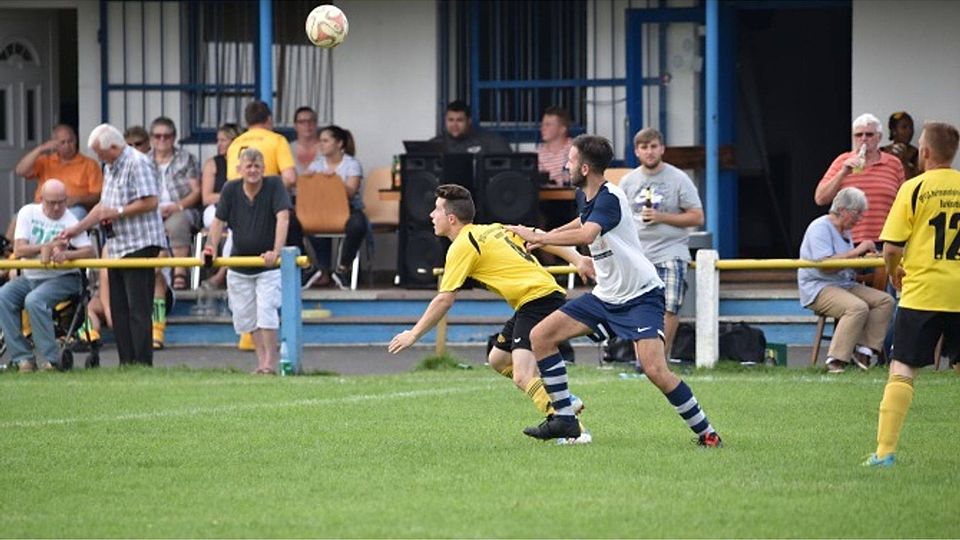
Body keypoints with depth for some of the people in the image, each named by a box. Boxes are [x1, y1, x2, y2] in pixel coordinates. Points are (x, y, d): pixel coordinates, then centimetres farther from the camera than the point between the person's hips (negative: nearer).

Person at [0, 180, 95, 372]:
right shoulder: (28, 213, 3)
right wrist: (49, 246, -21)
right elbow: (19, 250, -8)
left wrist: (66, 254, -36)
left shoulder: (70, 221, -4)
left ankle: (49, 359, -25)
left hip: (62, 278, -4)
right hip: (30, 277, 4)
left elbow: (90, 252, -16)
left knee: (34, 300, -32)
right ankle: (23, 357, -19)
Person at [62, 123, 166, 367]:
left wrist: (117, 213, -14)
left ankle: (142, 364, -9)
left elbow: (150, 201, -19)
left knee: (138, 309, -10)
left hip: (139, 245, -10)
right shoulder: (111, 169, 20)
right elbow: (104, 206, 26)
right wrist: (77, 228, 19)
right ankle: (126, 363, 11)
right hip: (117, 246, 10)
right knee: (119, 309, 9)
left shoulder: (138, 163, -11)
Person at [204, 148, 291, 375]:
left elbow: (283, 218, -22)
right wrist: (212, 247, -16)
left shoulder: (274, 186, -12)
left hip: (268, 265, -4)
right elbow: (219, 221, 1)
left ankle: (270, 362, -6)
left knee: (267, 311, -14)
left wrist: (276, 251, -33)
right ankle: (261, 361, 16)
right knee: (246, 316, 6)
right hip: (239, 265, 4)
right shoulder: (230, 190, -2)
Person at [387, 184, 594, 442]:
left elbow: (444, 300, -6)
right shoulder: (493, 229, 19)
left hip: (538, 299, -10)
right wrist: (577, 260, 7)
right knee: (498, 360, 21)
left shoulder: (463, 246, -6)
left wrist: (414, 334, 2)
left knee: (523, 377, -21)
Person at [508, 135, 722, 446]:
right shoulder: (592, 200, 6)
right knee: (541, 336, 1)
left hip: (640, 297, -9)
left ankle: (706, 432, -8)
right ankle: (563, 419, 6)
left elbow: (586, 234, -41)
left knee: (654, 370, -23)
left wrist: (538, 237, -33)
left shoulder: (610, 199, -21)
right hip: (605, 296, 9)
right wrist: (548, 235, 29)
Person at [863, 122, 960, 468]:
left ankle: (885, 450, -6)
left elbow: (891, 247, -8)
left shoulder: (914, 189, -5)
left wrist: (893, 271, 13)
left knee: (902, 371, -1)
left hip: (922, 293, -3)